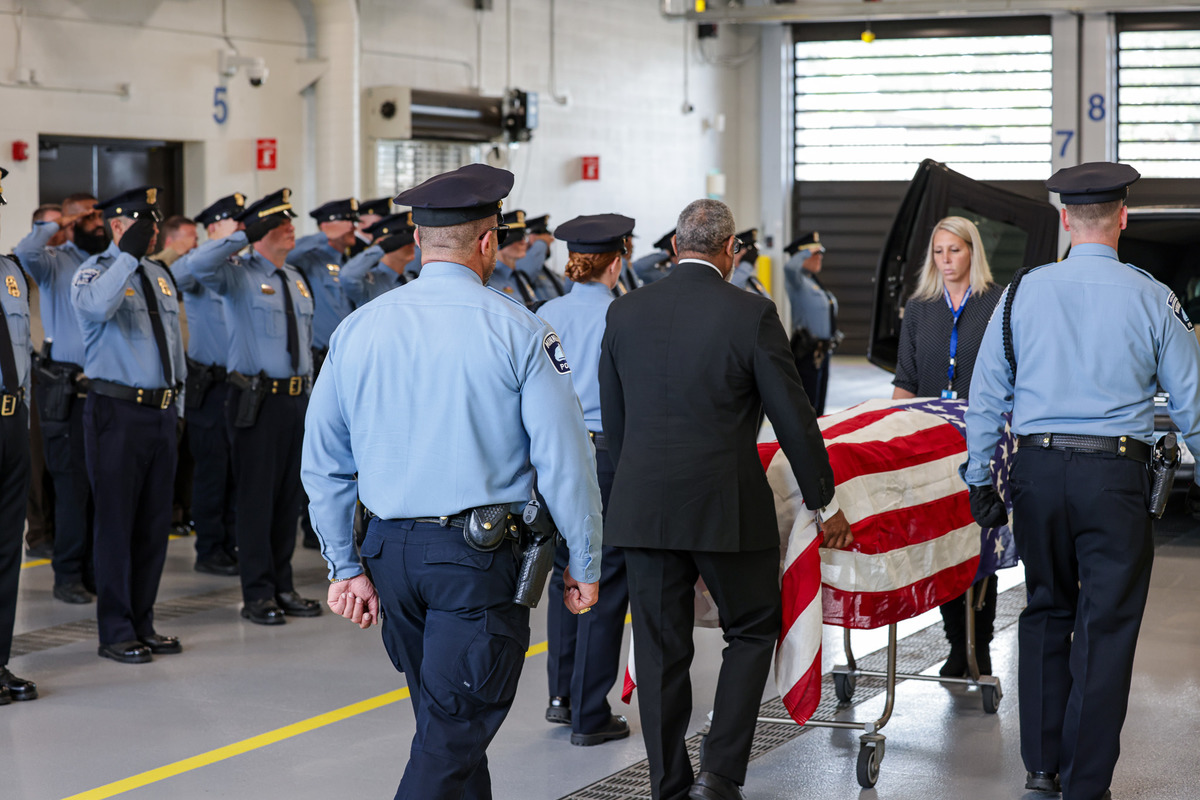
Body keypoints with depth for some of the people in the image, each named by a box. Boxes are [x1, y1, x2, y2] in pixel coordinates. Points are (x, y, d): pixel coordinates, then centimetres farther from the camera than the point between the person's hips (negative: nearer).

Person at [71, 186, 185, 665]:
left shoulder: (160, 275, 16)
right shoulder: (95, 271, -6)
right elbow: (96, 306, -31)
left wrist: (177, 405, 19)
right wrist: (129, 255, -24)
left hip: (161, 411, 7)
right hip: (117, 412, -7)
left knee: (154, 524, 10)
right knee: (116, 523, -2)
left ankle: (143, 624, 20)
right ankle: (116, 633, 6)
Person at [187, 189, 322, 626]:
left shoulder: (296, 279, 16)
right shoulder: (239, 275, -5)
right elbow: (199, 265, -27)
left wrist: (308, 393, 16)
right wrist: (243, 236, -19)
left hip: (296, 398, 7)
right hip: (256, 400, -7)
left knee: (289, 495, 11)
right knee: (256, 496, -2)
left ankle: (282, 586, 21)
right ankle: (257, 594, 4)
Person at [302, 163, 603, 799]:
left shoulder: (359, 327, 5)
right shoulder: (517, 330, -8)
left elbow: (323, 462, 10)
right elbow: (563, 459, -8)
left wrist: (345, 567, 17)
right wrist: (585, 564, 2)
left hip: (391, 551, 5)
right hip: (480, 556, -5)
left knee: (444, 717, 20)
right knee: (452, 735, -1)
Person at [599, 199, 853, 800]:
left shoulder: (626, 312, 3)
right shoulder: (751, 315, -8)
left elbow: (612, 418, 11)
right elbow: (793, 418, -4)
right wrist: (824, 503, 7)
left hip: (642, 507, 3)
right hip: (726, 508, -3)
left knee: (660, 649, 9)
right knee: (752, 631, 13)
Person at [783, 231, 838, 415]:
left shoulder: (813, 281, 16)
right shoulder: (799, 282, -12)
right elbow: (789, 267, -34)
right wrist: (807, 252, -21)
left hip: (823, 350, 9)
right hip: (808, 352, -9)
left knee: (818, 406, 13)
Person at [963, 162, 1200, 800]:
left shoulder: (1023, 291, 2)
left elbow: (986, 395, 5)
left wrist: (980, 480, 12)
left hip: (1037, 469, 3)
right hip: (1115, 475, -2)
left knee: (1045, 612, 18)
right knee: (1105, 627, 4)